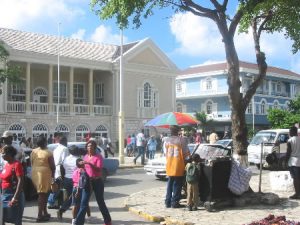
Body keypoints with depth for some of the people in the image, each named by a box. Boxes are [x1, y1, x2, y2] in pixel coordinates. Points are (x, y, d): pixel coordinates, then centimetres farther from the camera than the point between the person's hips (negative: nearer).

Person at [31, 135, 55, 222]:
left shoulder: (33, 152, 6)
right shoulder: (48, 153, -10)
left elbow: (31, 164, 9)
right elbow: (52, 166, -8)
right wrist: (52, 175, 5)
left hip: (35, 174, 6)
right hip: (45, 174, -6)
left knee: (42, 194, 18)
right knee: (42, 194, -2)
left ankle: (45, 212, 27)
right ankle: (40, 215, -3)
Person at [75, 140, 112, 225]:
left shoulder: (98, 156, -7)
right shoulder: (85, 157, 10)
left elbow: (99, 169, -20)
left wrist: (89, 163, -29)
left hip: (97, 182, -4)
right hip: (87, 181, 4)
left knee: (100, 202, 7)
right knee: (83, 203, -3)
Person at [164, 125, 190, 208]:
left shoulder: (166, 140, 4)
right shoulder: (182, 140, -9)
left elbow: (165, 153, 8)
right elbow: (185, 152, -6)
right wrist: (186, 159, 10)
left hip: (169, 166, 4)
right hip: (178, 165, -4)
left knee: (169, 184, 14)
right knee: (177, 184, 4)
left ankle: (168, 202, 16)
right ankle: (175, 202, 6)